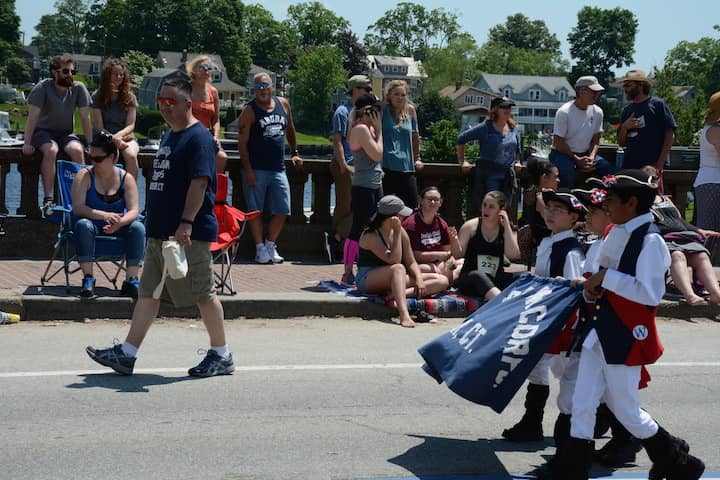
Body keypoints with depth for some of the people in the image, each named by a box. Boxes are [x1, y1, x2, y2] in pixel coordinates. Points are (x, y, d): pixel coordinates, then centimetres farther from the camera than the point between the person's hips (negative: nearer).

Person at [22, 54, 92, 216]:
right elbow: (33, 115, -15)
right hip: (43, 131, -2)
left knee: (77, 150, -30)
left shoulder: (79, 88, -5)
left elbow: (85, 118, -4)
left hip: (66, 133, 3)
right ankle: (48, 200, -35)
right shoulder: (43, 88, -12)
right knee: (51, 150, -35)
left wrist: (90, 143, -10)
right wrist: (27, 143, -21)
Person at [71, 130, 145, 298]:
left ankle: (131, 280, -27)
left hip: (118, 228, 2)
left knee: (138, 227, -26)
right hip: (92, 224, -1)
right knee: (83, 225, -34)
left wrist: (119, 222, -33)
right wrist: (104, 215, -33)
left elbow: (133, 210, -10)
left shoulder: (126, 178, -1)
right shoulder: (85, 176, -5)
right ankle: (88, 278, -33)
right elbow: (78, 208, -18)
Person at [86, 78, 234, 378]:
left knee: (203, 294, -1)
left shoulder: (198, 137, -12)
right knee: (148, 293, 8)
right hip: (160, 232, 10)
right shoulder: (170, 136, 18)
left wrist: (186, 223, -27)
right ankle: (126, 355, 9)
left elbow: (199, 183, -21)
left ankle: (221, 356, 12)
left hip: (189, 235, -10)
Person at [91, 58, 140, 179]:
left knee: (131, 156, -33)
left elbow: (131, 125, 1)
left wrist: (118, 136, -19)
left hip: (126, 138, 1)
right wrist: (113, 140, -15)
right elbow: (98, 127, -1)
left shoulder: (130, 97, 9)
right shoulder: (97, 97, 6)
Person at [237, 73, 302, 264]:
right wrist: (248, 170, -16)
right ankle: (260, 249, 9)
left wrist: (294, 152, 22)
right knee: (256, 211, 0)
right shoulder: (249, 111, -5)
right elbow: (242, 143, -9)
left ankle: (270, 245, 19)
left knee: (282, 211, 4)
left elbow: (290, 129, 26)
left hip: (278, 169, 5)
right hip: (256, 169, -4)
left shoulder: (283, 104, 9)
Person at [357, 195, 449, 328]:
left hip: (395, 280, 7)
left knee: (442, 281, -8)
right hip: (368, 281, -7)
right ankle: (404, 315, -58)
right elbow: (394, 260, -26)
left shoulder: (401, 232, 5)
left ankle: (404, 293, -32)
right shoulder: (370, 235, -16)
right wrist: (397, 233, -23)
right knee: (398, 268, -40)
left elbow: (411, 262, 6)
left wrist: (419, 280, -13)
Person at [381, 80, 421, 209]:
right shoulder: (383, 111, -1)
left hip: (407, 167, 4)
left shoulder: (410, 110, 10)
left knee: (412, 208, 2)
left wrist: (417, 158, 22)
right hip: (387, 167, -4)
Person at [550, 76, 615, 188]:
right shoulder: (564, 112, -16)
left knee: (610, 171, -12)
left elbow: (595, 140, 8)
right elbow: (558, 142, -15)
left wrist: (591, 157, -11)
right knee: (567, 172, -37)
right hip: (563, 153, -6)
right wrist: (577, 159, -19)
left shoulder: (597, 112, 2)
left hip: (586, 154, 6)